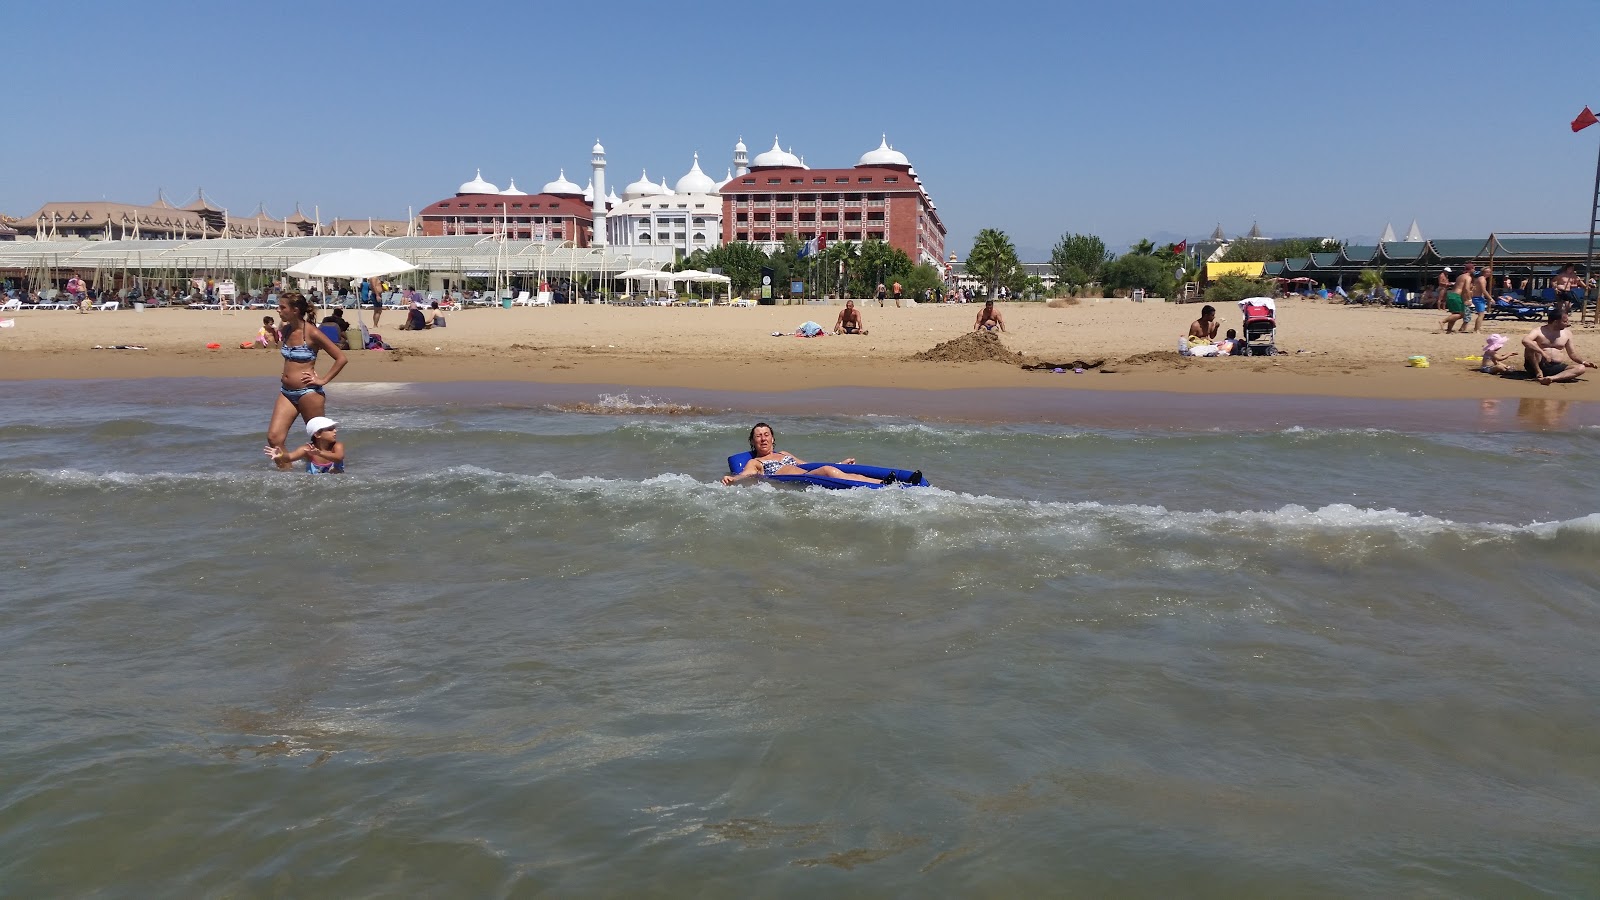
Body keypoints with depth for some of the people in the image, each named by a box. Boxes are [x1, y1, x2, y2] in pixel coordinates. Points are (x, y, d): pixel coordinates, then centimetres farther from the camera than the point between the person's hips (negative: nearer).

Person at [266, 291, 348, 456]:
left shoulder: (312, 333, -13)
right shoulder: (286, 330, 7)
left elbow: (341, 358, -13)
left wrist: (323, 380, -13)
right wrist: (285, 374, 14)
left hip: (308, 392, -7)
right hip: (286, 392, 7)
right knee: (273, 438, -3)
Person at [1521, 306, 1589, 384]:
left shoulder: (1567, 333, 9)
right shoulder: (1539, 331, -7)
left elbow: (1572, 354, 19)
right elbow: (1525, 341, -29)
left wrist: (1583, 362, 1)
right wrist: (1543, 353, -35)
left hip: (1555, 367, 4)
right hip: (1538, 366, -4)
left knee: (1581, 368, -21)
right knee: (1532, 345, -26)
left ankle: (1552, 378, -40)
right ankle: (1538, 373, -22)